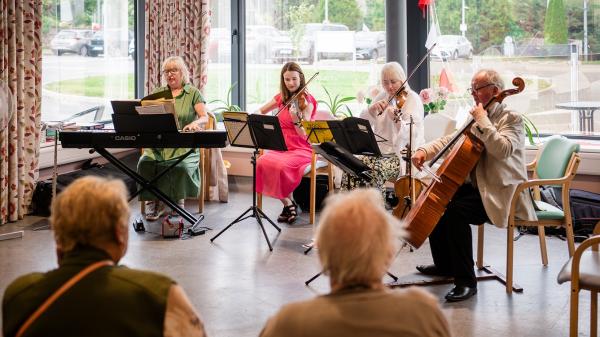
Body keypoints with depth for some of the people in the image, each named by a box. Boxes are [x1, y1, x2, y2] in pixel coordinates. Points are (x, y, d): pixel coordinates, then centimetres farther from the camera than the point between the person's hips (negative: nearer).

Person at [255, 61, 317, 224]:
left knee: (281, 166, -36)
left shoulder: (307, 100, -5)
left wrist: (296, 119, -33)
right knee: (262, 162, -27)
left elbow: (304, 134, -13)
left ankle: (289, 201, -8)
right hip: (281, 147, 5)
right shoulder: (281, 98, 11)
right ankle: (287, 203, -12)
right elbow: (259, 111, 23)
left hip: (301, 149, -5)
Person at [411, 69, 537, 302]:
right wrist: (425, 151, 0)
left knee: (456, 211, -30)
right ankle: (444, 265, 24)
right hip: (475, 186, 10)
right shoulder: (478, 119, 14)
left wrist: (482, 121, -24)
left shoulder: (511, 119, -11)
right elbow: (451, 140, 16)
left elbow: (503, 149, -30)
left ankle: (466, 281, -24)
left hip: (501, 193, -10)